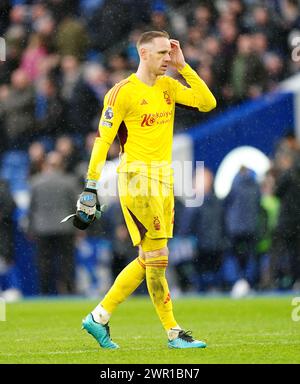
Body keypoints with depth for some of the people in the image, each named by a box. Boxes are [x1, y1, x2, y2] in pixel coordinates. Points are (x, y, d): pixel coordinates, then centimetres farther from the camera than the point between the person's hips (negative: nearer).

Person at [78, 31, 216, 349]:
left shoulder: (168, 86, 12)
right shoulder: (123, 92, -8)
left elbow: (207, 102, 3)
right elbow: (102, 140, -9)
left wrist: (182, 66, 1)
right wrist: (90, 187, -13)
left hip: (164, 180, 8)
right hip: (137, 179, -8)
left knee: (148, 260, 9)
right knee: (157, 257, -6)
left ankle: (99, 317, 17)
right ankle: (173, 332, 0)